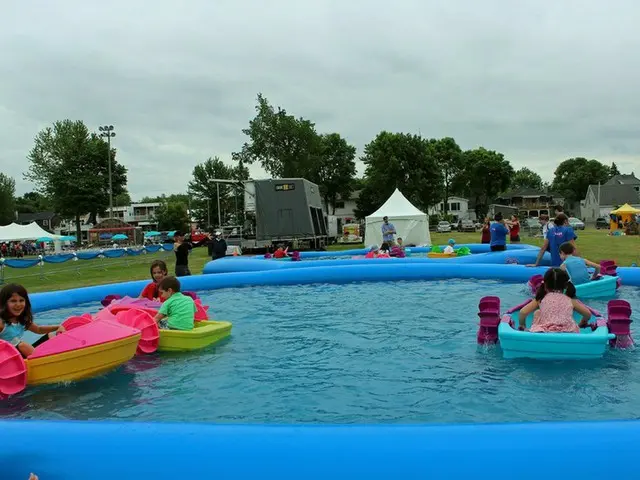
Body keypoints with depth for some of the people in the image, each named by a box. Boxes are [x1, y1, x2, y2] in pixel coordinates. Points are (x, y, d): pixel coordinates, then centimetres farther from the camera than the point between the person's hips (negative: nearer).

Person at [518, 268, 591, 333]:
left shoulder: (541, 299, 13)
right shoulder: (570, 300, 17)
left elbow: (523, 312, 4)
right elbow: (588, 314, 21)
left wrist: (522, 325, 24)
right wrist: (583, 323, 43)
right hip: (568, 333, 2)